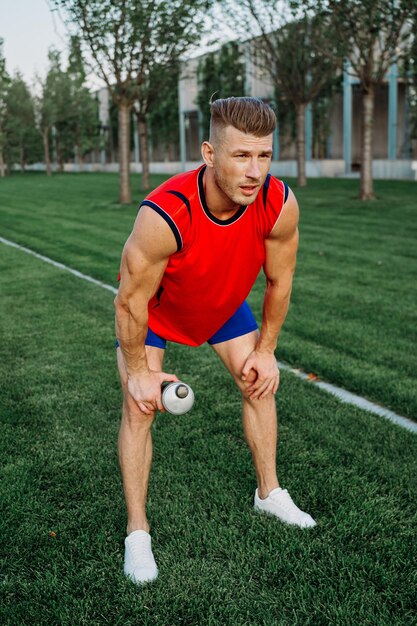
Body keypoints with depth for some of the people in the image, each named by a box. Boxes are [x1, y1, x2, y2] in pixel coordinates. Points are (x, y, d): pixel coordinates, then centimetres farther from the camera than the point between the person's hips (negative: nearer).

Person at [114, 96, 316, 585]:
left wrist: (265, 351, -3)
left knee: (260, 385, 7)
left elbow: (279, 281, -12)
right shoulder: (163, 215, -43)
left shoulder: (280, 205, -31)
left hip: (225, 302, 4)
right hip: (152, 307, -4)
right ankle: (137, 532, 5)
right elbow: (131, 302, -28)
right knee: (139, 407, -10)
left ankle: (269, 492, 30)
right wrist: (138, 370, -17)